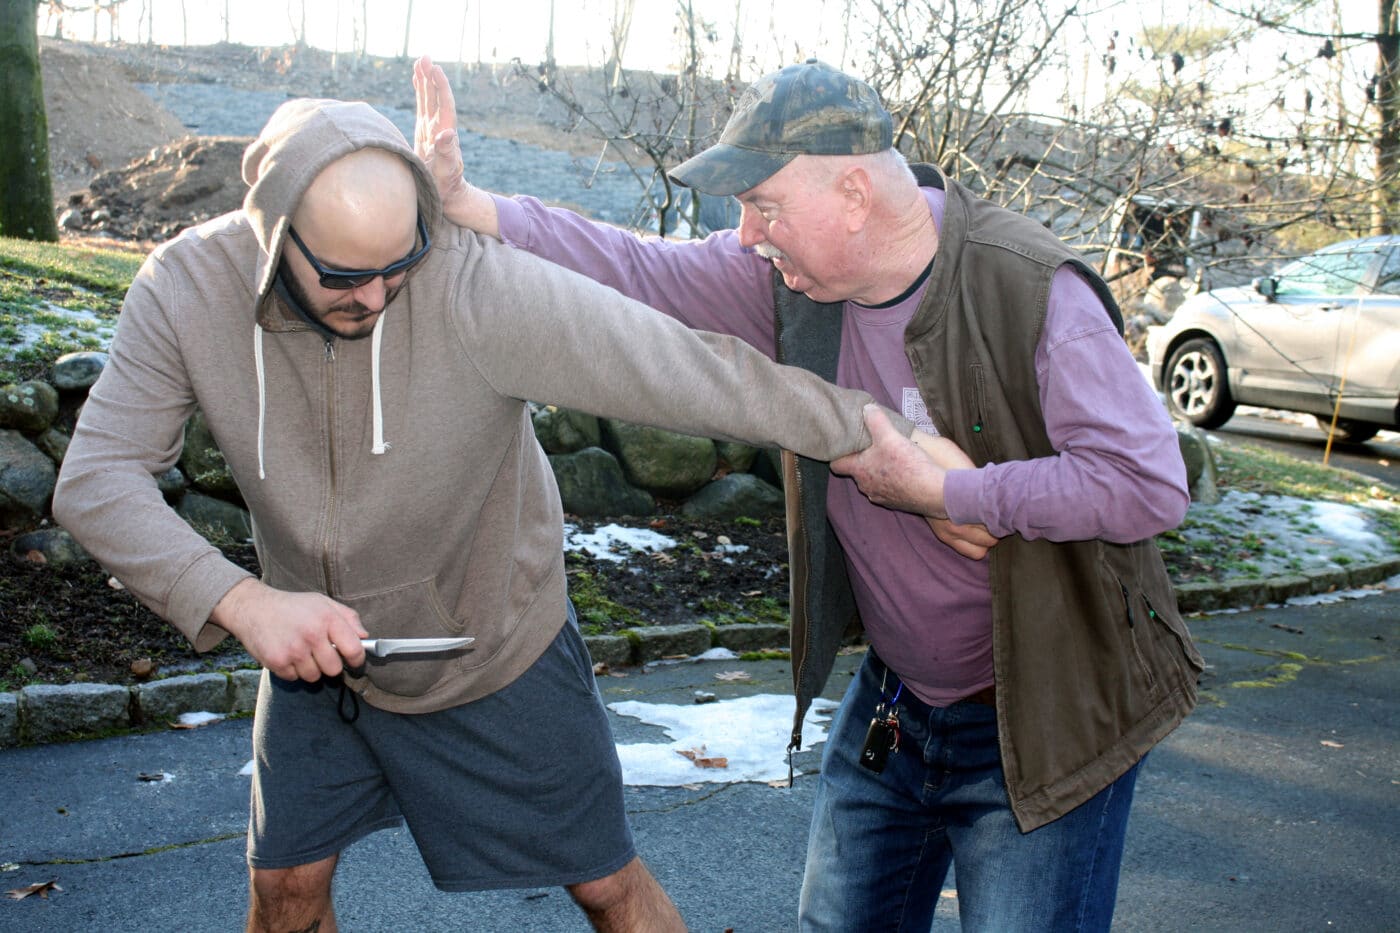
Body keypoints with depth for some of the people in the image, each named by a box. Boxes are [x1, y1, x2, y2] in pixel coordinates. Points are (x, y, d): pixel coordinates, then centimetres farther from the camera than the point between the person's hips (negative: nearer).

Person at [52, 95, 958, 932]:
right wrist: (241, 601, -35)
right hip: (315, 646, 3)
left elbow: (692, 370, -32)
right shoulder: (188, 289, -19)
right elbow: (98, 480, -20)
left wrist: (875, 430, -28)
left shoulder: (479, 288, -33)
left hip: (494, 648, -3)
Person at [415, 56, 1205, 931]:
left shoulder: (1033, 291, -25)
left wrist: (937, 489, -27)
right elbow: (641, 273, -4)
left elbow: (1148, 483, -31)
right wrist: (463, 204, -14)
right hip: (895, 703, 6)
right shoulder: (791, 278, -6)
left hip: (1040, 726, -6)